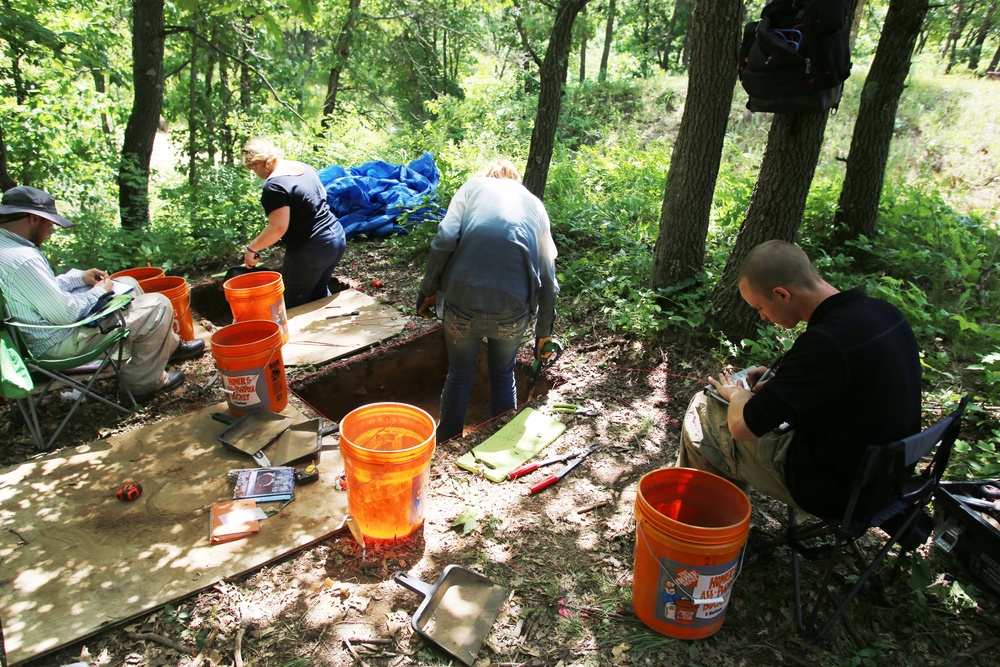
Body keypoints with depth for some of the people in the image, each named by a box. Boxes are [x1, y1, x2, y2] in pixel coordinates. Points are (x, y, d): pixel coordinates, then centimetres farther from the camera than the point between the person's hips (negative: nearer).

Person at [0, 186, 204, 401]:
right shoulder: (22, 260, -29)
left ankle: (170, 345, 31)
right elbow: (65, 313, -27)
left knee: (127, 284, 23)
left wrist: (79, 277, 4)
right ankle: (142, 382, 3)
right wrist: (97, 292, -11)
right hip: (61, 344, -11)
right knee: (159, 306, -10)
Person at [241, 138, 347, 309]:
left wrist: (252, 248, -13)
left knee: (293, 304, 8)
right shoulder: (304, 167, 8)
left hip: (310, 250, -9)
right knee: (320, 293, 24)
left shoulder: (273, 186, -18)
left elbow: (278, 227, -24)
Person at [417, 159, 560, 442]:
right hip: (512, 307, 1)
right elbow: (547, 277, 15)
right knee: (503, 376, 23)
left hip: (463, 300, -1)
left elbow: (444, 242, -6)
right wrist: (544, 331, 21)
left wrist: (428, 289, 4)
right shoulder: (534, 204, 19)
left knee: (459, 376, 19)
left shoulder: (472, 187, 12)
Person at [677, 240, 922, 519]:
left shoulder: (824, 342, -32)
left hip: (831, 490, -8)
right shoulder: (885, 312, -4)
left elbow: (742, 427, -26)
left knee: (702, 408, 3)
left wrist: (737, 393, -3)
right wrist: (781, 381, 8)